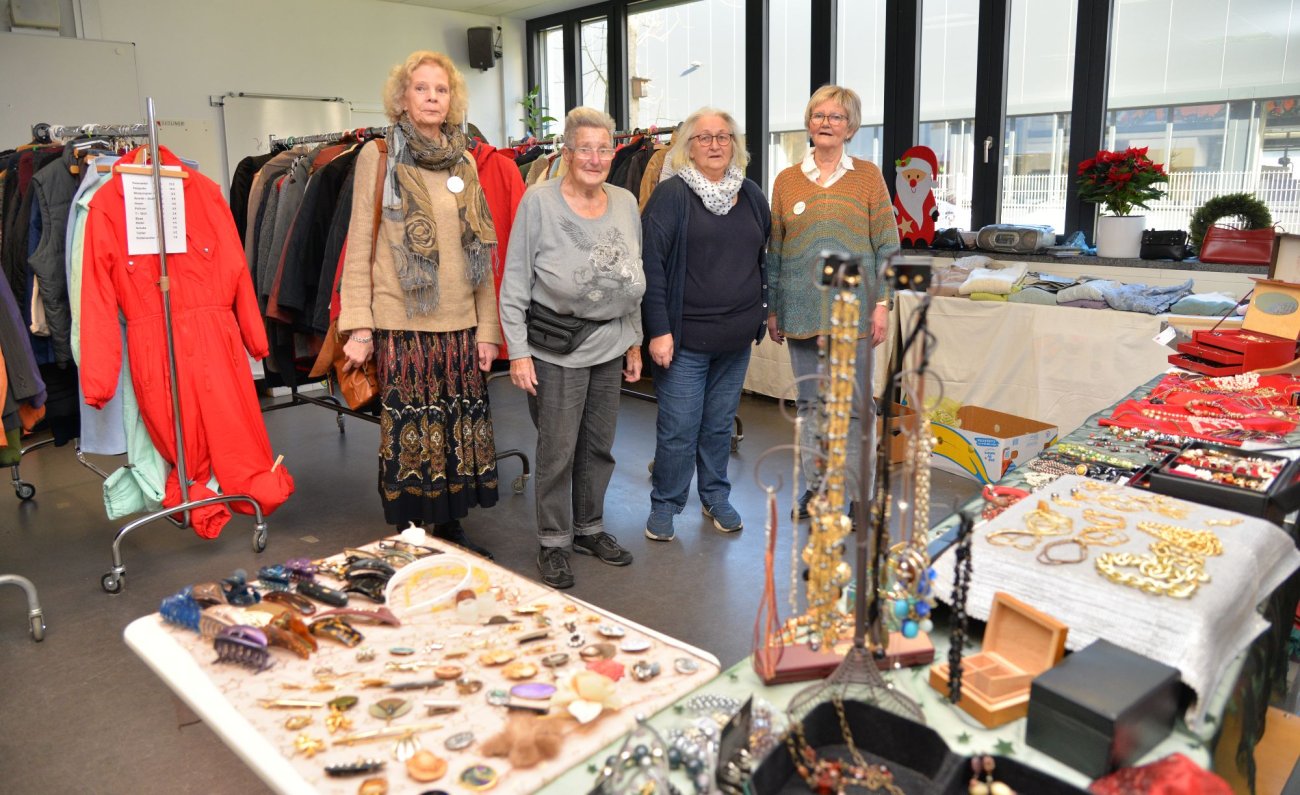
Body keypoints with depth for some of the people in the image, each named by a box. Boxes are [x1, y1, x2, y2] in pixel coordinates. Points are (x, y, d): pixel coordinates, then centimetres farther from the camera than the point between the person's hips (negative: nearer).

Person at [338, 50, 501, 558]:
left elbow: (482, 251, 12)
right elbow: (359, 247, -2)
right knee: (409, 430, 1)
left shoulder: (464, 163, 12)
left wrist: (487, 327, 7)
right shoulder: (378, 157, 1)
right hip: (402, 324, -4)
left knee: (458, 428, 8)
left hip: (461, 326, 4)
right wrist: (358, 327, -9)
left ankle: (450, 527, 24)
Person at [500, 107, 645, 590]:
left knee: (599, 445, 14)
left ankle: (589, 528, 32)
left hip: (610, 344, 5)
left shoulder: (626, 202, 6)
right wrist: (518, 352, -12)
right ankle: (553, 541, 20)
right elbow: (515, 284, -8)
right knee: (557, 450, 3)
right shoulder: (539, 201, -9)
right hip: (556, 348, -5)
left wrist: (634, 341, 14)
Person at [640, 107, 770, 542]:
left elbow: (764, 261, 17)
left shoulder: (752, 196, 9)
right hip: (685, 337, -4)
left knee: (720, 424, 16)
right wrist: (658, 330, -15)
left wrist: (757, 319, 14)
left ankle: (716, 497, 32)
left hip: (736, 339, 5)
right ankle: (665, 503, 20)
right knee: (678, 428, 2)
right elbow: (651, 264, -11)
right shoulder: (671, 195, -7)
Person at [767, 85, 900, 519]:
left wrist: (883, 304, -7)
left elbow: (887, 245, 1)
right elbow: (774, 250, 11)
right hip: (801, 312, 2)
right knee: (810, 402, 9)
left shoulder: (867, 175, 3)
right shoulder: (786, 180, 8)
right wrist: (772, 309, 9)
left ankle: (860, 492, 14)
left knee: (856, 403, 2)